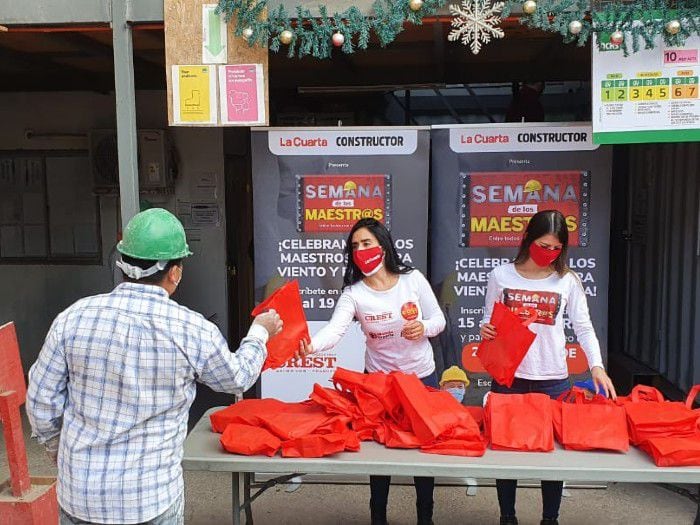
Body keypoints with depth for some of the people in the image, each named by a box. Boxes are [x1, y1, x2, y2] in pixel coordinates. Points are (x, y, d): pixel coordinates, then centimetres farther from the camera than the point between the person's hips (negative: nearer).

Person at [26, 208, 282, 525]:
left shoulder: (74, 317, -10)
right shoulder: (193, 331, -14)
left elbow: (42, 399, 0)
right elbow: (238, 378, 4)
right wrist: (259, 333, 22)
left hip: (79, 493, 3)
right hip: (152, 499, -2)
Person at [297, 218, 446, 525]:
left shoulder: (413, 279, -11)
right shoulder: (353, 293, -14)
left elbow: (439, 319, -3)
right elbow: (334, 330, -30)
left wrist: (423, 328, -25)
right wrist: (310, 345, -51)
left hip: (422, 376, 1)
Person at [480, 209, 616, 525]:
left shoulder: (568, 281, 0)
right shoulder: (501, 276, 0)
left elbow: (584, 328, -1)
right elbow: (489, 321, 6)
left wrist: (596, 365, -16)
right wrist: (484, 330, -16)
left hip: (553, 380, 0)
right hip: (507, 378, 0)